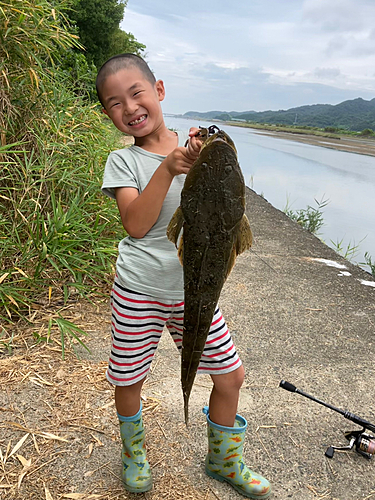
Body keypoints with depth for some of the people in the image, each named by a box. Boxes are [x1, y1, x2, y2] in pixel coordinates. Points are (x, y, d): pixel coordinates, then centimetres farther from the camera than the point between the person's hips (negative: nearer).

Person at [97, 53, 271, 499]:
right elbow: (136, 225, -17)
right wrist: (168, 168, -26)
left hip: (195, 290, 2)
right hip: (138, 293, -2)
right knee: (128, 382, 11)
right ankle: (133, 452, 45)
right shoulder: (122, 161, -4)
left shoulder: (196, 146, 2)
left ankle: (223, 460, 38)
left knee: (230, 376, 9)